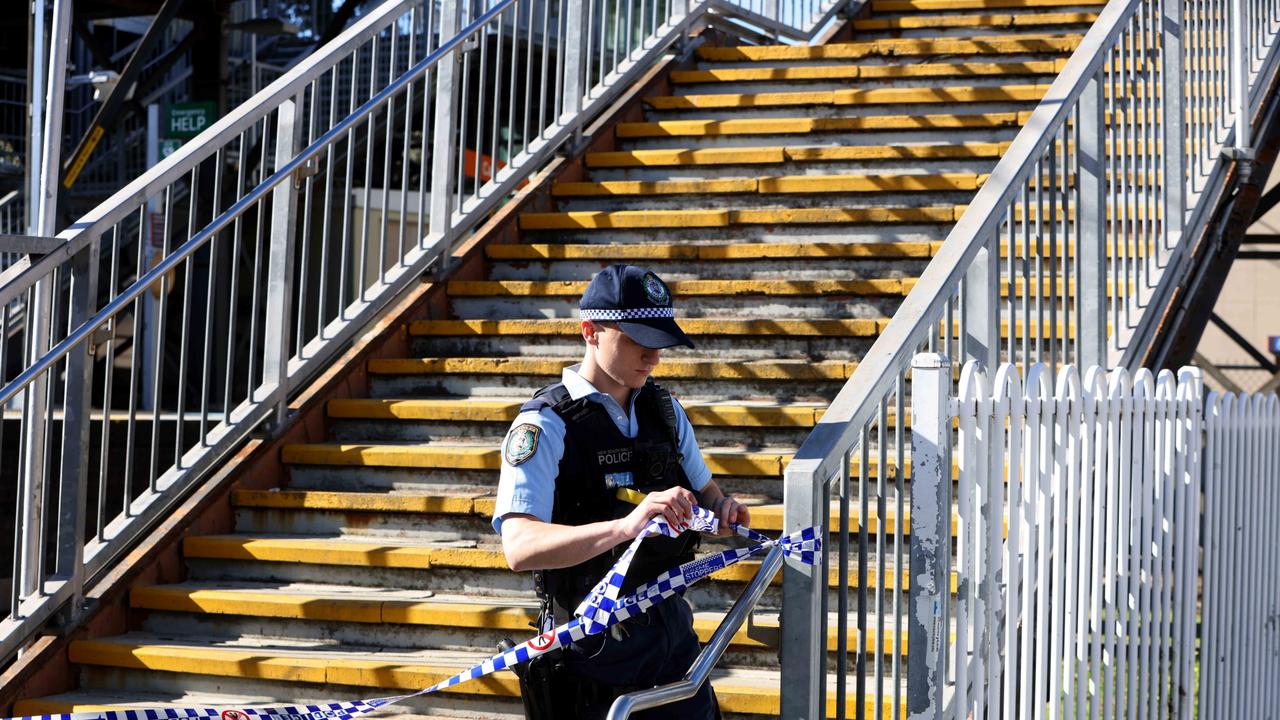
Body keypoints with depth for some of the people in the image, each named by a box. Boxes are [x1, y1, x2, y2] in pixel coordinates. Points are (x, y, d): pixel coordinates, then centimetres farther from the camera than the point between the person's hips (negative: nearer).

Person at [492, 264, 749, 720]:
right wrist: (625, 526, -42)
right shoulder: (545, 425, -15)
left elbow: (702, 489, 22)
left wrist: (722, 507, -4)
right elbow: (520, 548, -27)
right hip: (594, 645, -6)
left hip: (670, 627, 6)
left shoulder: (664, 409, 7)